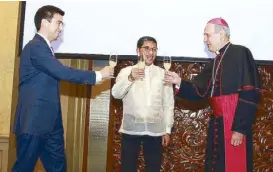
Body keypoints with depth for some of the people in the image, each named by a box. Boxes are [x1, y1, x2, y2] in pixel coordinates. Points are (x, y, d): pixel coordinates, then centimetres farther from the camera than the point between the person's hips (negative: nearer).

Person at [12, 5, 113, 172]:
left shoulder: (43, 48, 17)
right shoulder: (36, 47, -15)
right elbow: (63, 72, -22)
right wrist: (98, 74, -16)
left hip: (49, 122, 10)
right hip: (34, 122, -10)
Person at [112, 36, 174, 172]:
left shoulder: (163, 73, 8)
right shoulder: (126, 71, 5)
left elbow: (168, 104, 8)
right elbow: (116, 94, -11)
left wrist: (167, 130, 5)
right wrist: (130, 78, -26)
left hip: (155, 130, 1)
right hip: (131, 129, -1)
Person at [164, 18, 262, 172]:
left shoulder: (240, 53, -9)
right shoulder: (216, 62, 15)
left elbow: (250, 95, -17)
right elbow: (199, 91, 14)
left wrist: (240, 128, -20)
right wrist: (179, 82, -1)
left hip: (235, 126, -7)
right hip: (217, 125, 8)